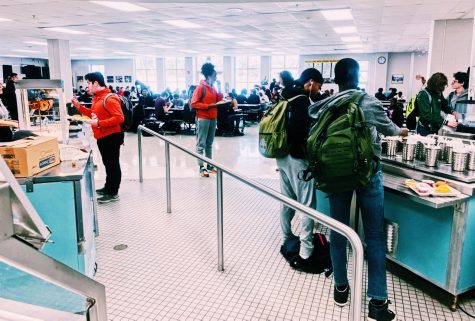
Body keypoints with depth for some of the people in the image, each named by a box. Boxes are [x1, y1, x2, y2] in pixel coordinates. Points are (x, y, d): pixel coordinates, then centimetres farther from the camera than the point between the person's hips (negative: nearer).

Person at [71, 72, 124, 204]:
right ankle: (108, 187, 33)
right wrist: (79, 106, 14)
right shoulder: (97, 98, 12)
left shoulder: (109, 99, -19)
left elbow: (119, 118, -25)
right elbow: (94, 113, 25)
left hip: (111, 137, -10)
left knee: (113, 164, 0)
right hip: (102, 137, 10)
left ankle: (113, 193, 8)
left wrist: (99, 123, -27)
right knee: (107, 163, 20)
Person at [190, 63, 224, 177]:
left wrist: (219, 88, 5)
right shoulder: (201, 87, -9)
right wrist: (208, 106, -18)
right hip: (203, 119, -8)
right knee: (201, 144, -4)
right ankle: (201, 167, -3)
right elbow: (193, 103, -14)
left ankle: (209, 165, 16)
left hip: (212, 118, 8)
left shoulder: (213, 88, 14)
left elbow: (219, 100, 13)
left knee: (209, 144, 11)